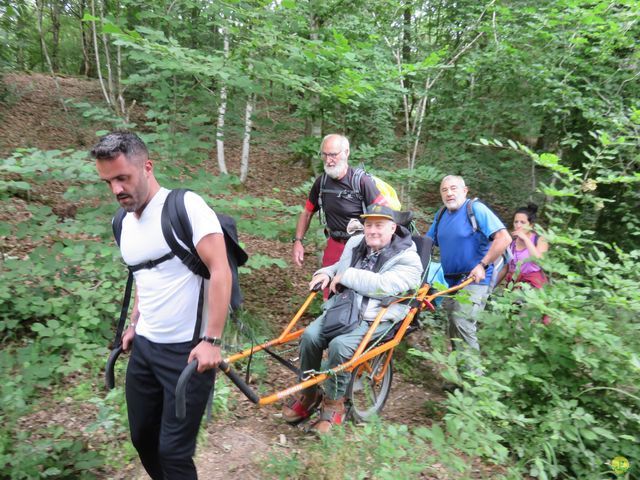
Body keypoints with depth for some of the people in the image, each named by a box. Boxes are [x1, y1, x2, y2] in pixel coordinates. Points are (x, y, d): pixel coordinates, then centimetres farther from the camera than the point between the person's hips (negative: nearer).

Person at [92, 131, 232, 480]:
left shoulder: (185, 206, -16)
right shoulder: (125, 223, 8)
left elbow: (220, 271, -20)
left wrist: (211, 340, -22)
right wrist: (134, 326, 20)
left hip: (187, 350, -7)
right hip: (145, 347, 8)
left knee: (173, 451, 1)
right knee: (142, 437, 20)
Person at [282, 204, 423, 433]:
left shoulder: (407, 258, -7)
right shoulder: (355, 243, 13)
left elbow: (383, 285, -23)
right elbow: (340, 267, 30)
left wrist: (346, 276, -16)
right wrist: (326, 273, 6)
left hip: (377, 319, -5)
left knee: (339, 345, -30)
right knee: (310, 335, -20)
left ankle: (334, 403, -6)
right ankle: (308, 394, 2)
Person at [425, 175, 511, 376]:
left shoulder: (476, 208, -9)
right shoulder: (441, 215, 12)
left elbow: (503, 238, -17)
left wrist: (483, 265, -20)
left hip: (473, 281, -7)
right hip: (449, 282, 7)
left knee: (462, 324, -20)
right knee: (454, 329, 10)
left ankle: (472, 373, -12)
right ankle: (459, 372, 22)